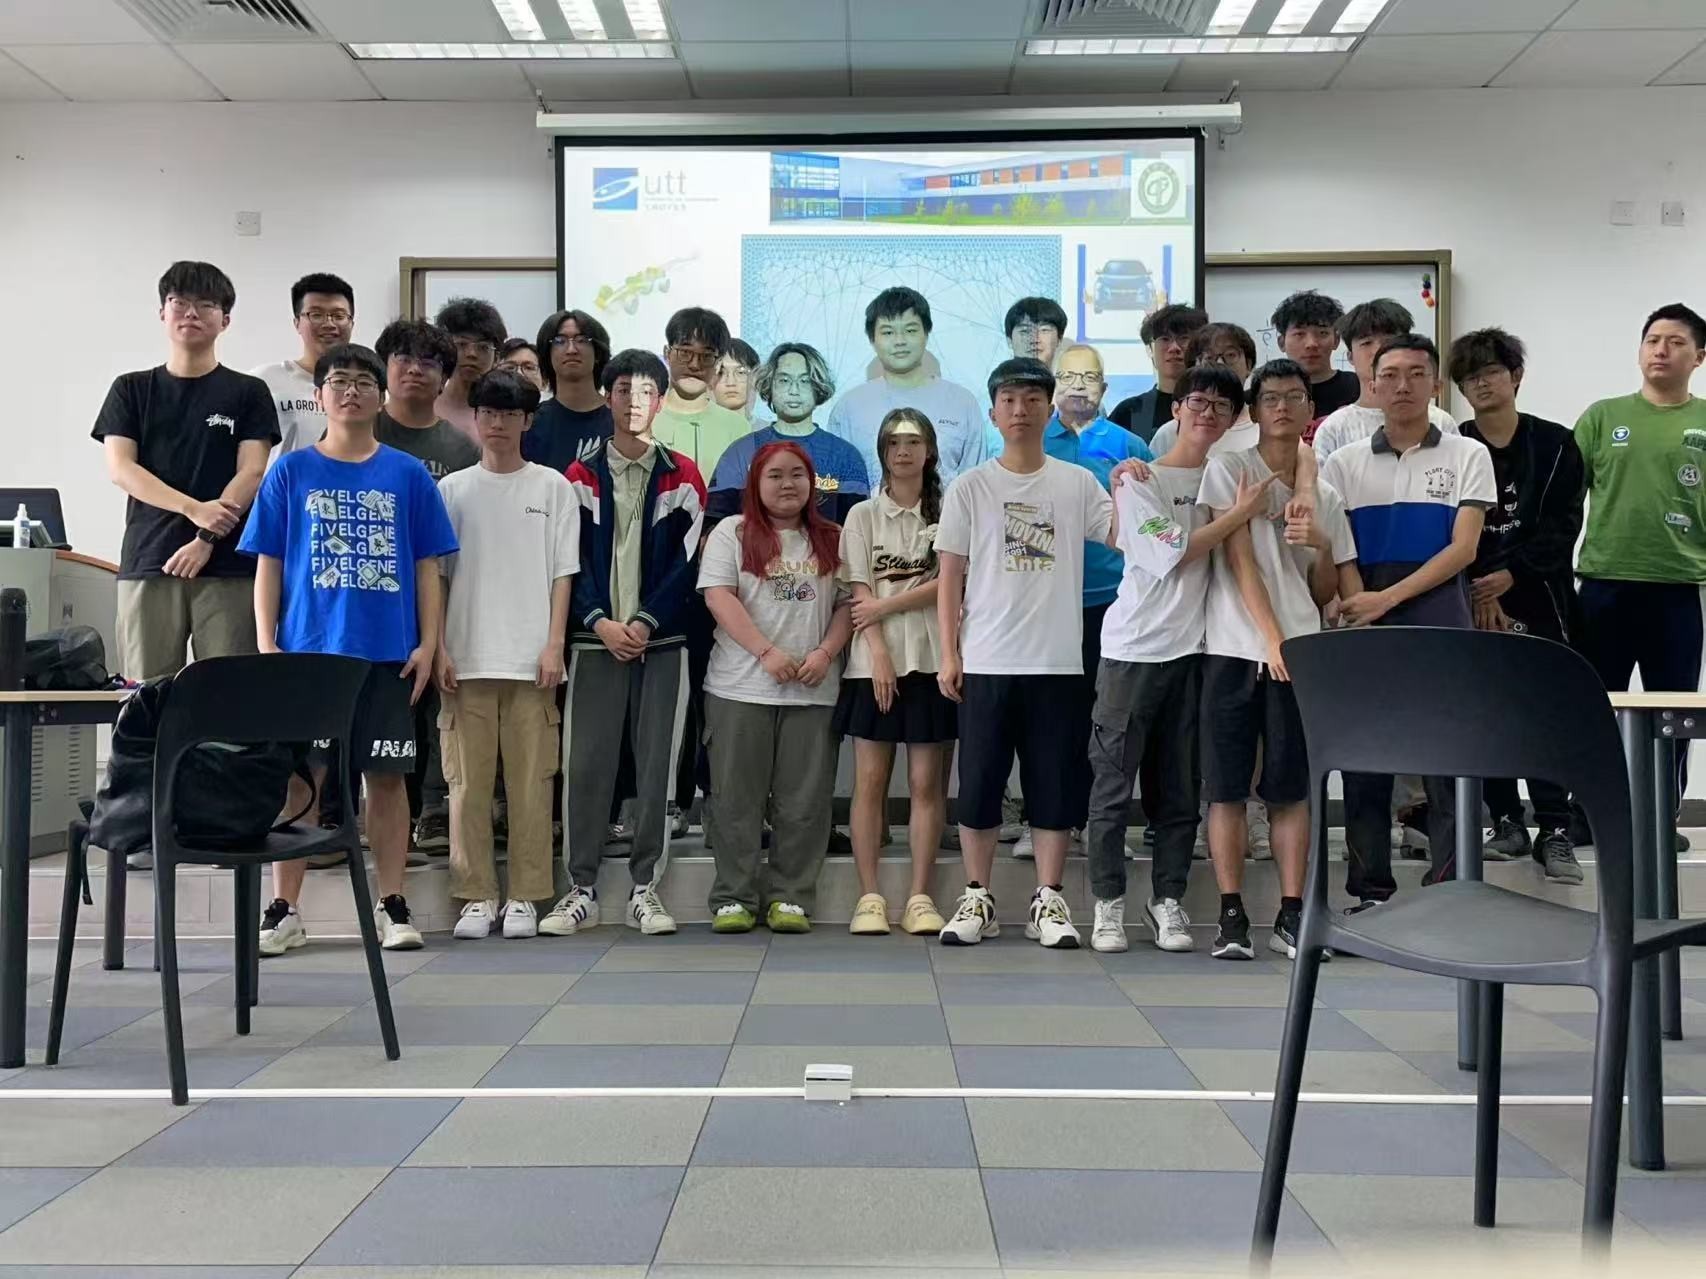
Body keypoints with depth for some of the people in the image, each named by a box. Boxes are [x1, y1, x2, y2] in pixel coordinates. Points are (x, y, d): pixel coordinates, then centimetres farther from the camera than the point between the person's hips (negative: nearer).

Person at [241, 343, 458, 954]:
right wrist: (266, 645, -2)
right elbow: (268, 564, 6)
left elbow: (427, 565, 7)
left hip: (389, 653, 0)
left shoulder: (408, 474, 7)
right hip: (306, 650, 0)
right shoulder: (291, 471, 6)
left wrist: (428, 644, -1)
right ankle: (284, 910, 11)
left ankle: (392, 906, 14)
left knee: (386, 776, 5)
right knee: (299, 777, 3)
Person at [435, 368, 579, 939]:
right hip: (467, 658, 1)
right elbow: (436, 575, 10)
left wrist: (554, 646, -5)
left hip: (530, 659, -1)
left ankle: (525, 897, 8)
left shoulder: (552, 487, 8)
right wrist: (438, 649, 1)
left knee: (531, 781, -1)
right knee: (468, 781, 1)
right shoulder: (452, 490, 10)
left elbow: (562, 574, 5)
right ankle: (476, 896, 10)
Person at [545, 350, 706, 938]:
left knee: (656, 765, 1)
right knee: (585, 765, -1)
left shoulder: (682, 477, 8)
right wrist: (600, 623, -9)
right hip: (595, 640, 0)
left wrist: (645, 622, -9)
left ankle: (644, 889, 9)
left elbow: (687, 559, 1)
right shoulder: (581, 478, 9)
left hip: (661, 642, 0)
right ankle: (581, 889, 7)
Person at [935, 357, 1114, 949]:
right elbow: (950, 576, 4)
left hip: (1057, 661, 1)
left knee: (1055, 785, 4)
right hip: (986, 661, 0)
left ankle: (1049, 901, 14)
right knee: (979, 783, 4)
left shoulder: (1077, 483, 7)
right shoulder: (970, 488, 5)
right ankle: (977, 899, 15)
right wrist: (948, 653, -2)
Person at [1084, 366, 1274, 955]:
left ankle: (1167, 899, 17)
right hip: (1135, 647, -4)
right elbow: (1172, 554, -11)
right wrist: (1239, 515, -9)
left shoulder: (1229, 480, 13)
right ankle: (1109, 903, 8)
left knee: (1180, 788, 8)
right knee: (1113, 781, -1)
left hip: (1194, 647, 4)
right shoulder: (1140, 480, 0)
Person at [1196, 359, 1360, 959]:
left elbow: (1326, 594, 14)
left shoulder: (1326, 496, 14)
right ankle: (1231, 916, 6)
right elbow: (1240, 560, -6)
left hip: (1300, 653, 3)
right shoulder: (1229, 470, 2)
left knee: (1291, 789, 5)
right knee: (1227, 788, -1)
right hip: (1234, 649, -3)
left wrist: (1321, 546, -6)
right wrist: (1272, 637, -12)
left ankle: (1291, 915, 11)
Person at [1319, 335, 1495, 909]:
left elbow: (1462, 548, -4)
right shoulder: (1343, 463, 11)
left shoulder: (1467, 456, 5)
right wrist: (1346, 614, -7)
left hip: (1441, 630, -2)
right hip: (1365, 632, 2)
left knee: (1449, 767, -2)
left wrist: (1387, 598, -14)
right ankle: (1371, 895, 13)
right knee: (1364, 768, 4)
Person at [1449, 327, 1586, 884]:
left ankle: (1555, 832, 2)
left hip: (1538, 599, -1)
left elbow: (1563, 526, -3)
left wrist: (1509, 576, -13)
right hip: (1473, 604, 1)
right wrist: (1477, 594, -10)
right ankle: (1508, 823, 14)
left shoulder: (1554, 444, 4)